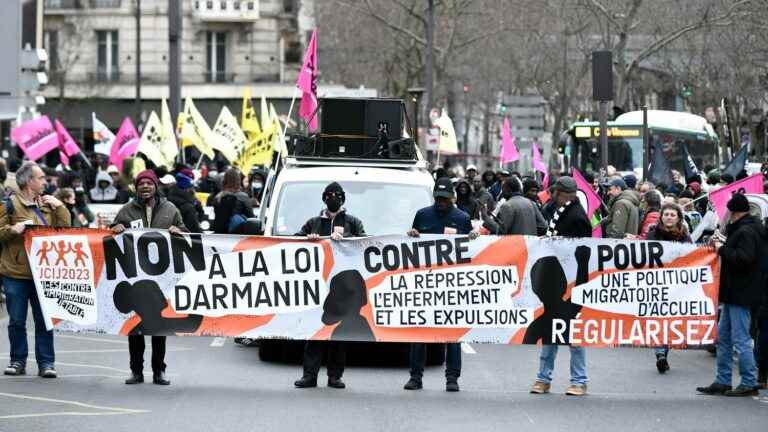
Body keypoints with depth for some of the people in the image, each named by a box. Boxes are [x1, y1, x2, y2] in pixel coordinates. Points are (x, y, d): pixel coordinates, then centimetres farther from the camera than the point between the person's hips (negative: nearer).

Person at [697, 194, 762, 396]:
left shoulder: (746, 232, -16)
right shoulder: (740, 229, 17)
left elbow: (743, 258, -27)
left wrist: (722, 249, -16)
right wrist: (722, 245, 8)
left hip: (741, 294, -11)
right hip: (734, 294, 11)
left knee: (740, 339, -8)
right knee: (723, 337, 14)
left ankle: (749, 383, -4)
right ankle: (722, 381, 18)